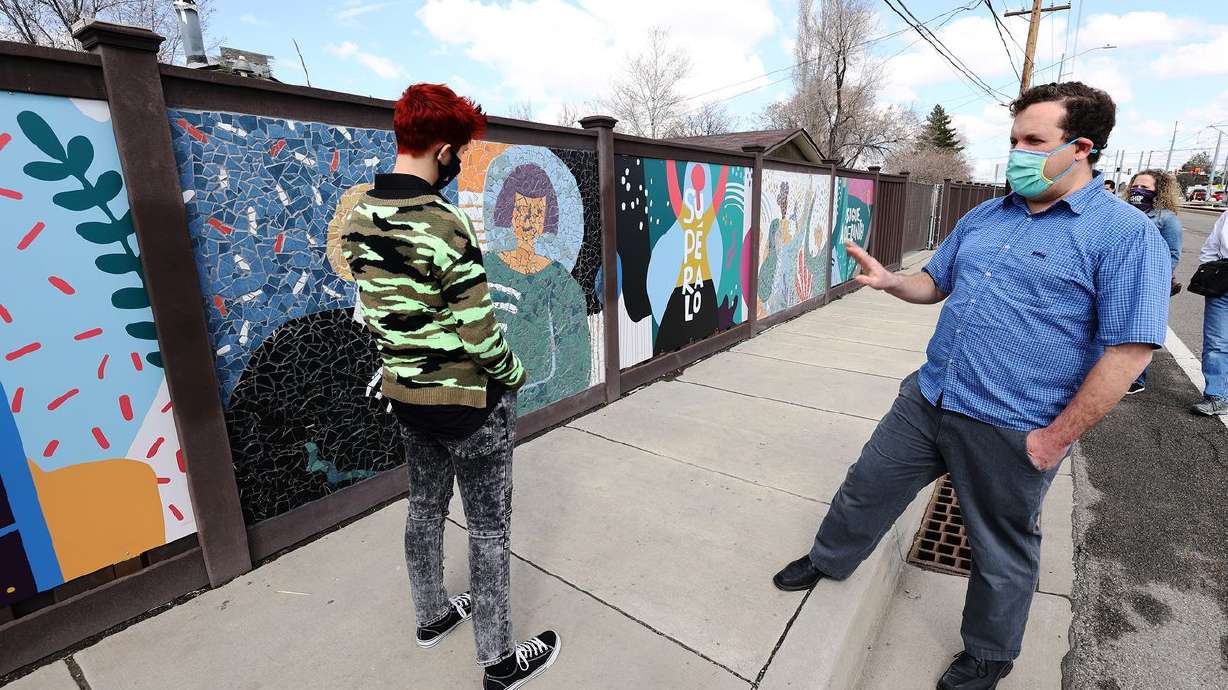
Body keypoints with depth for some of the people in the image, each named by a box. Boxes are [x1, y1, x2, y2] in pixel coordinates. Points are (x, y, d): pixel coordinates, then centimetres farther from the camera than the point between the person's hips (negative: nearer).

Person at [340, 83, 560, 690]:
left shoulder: (357, 219, 1)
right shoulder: (445, 225, -24)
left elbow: (372, 312, 8)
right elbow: (480, 334, -23)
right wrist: (514, 374, -5)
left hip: (403, 393, 8)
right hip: (469, 401, -7)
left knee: (424, 508, 24)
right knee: (489, 526, 8)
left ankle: (432, 615, 45)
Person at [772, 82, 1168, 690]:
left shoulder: (1126, 233, -12)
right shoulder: (983, 217, 8)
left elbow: (1129, 350, -16)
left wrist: (1054, 439, -16)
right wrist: (891, 281, -5)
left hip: (1012, 433, -5)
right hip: (927, 401, 6)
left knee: (1002, 550, 17)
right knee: (866, 487, 16)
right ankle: (827, 562, 42)